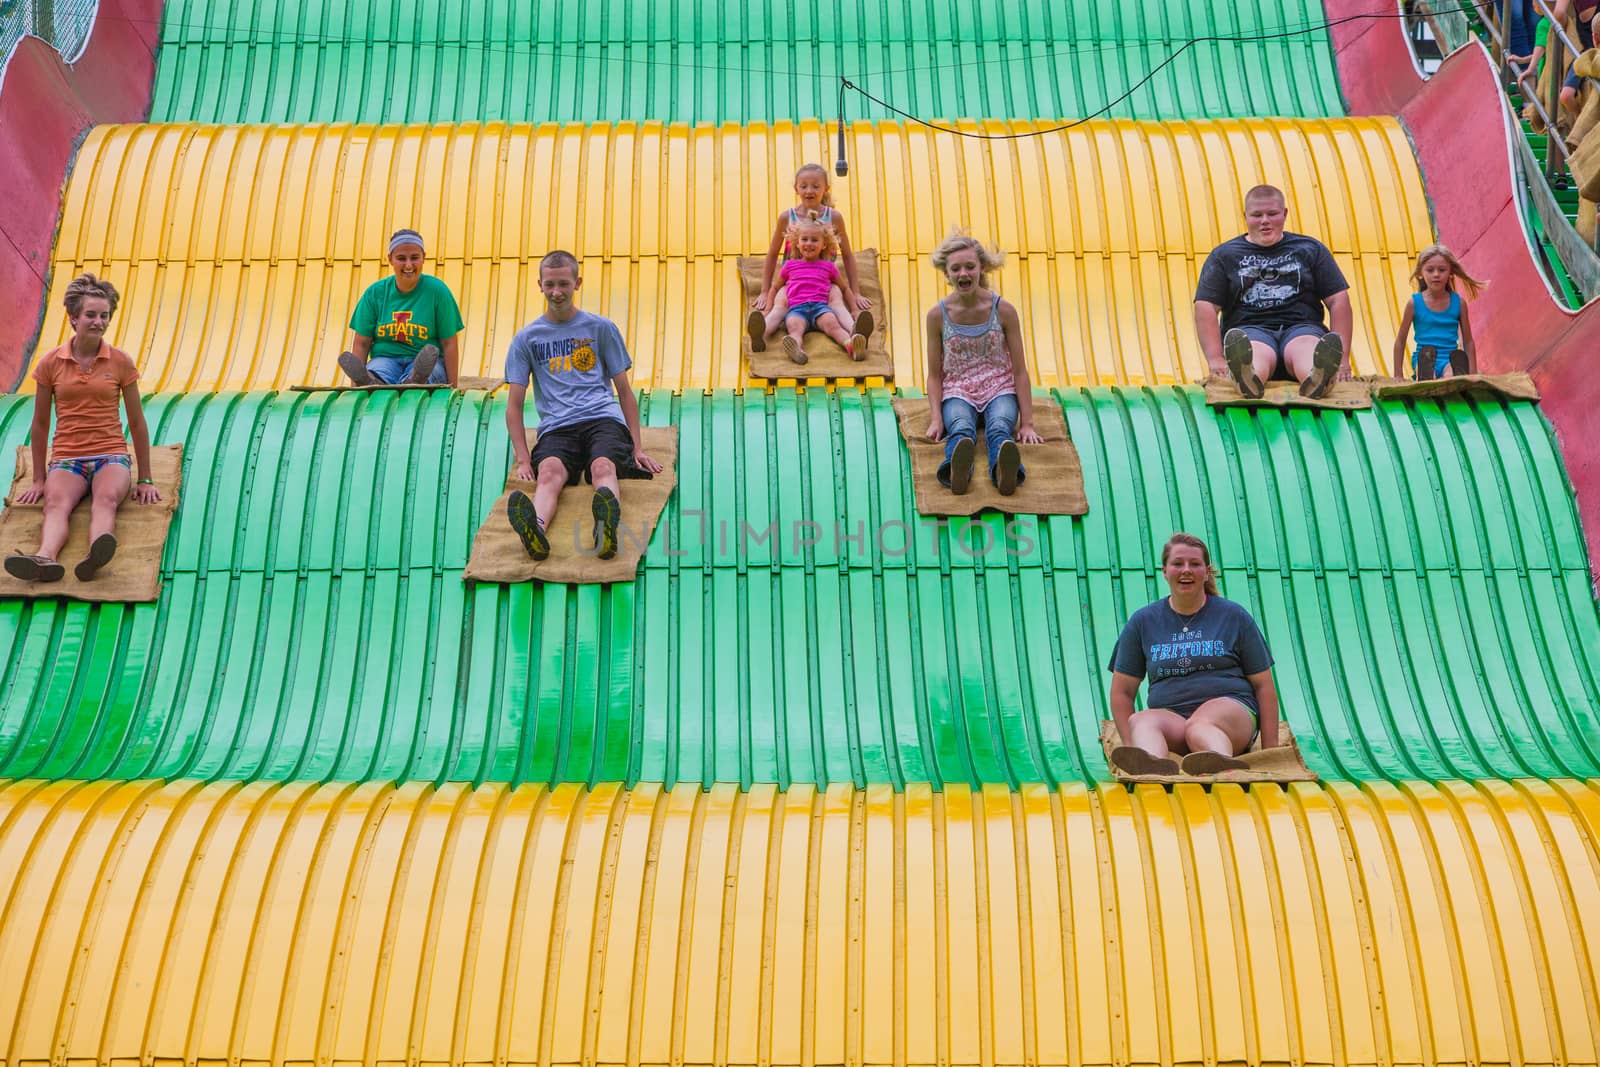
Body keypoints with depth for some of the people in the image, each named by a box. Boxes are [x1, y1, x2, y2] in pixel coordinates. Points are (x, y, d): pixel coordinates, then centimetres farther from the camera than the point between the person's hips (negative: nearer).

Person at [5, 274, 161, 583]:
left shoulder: (121, 362, 3)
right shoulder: (50, 363, 4)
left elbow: (137, 423, 8)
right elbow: (40, 424, 12)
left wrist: (145, 480, 7)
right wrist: (39, 480, 13)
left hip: (111, 455, -1)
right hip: (66, 458, 1)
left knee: (106, 499, -35)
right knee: (56, 503, -32)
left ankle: (95, 556, -65)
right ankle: (44, 558, -62)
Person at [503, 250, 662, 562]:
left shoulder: (601, 328, 17)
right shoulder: (527, 338, 17)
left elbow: (624, 390, 18)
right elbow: (514, 404, 14)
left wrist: (638, 447, 9)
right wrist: (523, 459, 1)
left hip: (603, 419, 0)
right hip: (556, 428, 0)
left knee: (603, 467, -35)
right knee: (549, 472, -35)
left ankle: (607, 527, -67)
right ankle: (536, 528, -66)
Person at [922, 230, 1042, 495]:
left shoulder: (1003, 310, -4)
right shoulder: (937, 315, -2)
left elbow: (1019, 370, 0)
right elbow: (934, 375, 4)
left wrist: (1027, 423, -6)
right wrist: (935, 418, -11)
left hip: (999, 389, 0)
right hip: (957, 392, 0)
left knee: (999, 427, -35)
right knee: (961, 428, -35)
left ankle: (1006, 472, -69)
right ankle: (957, 470, -70)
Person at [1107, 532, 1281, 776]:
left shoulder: (1234, 616, 13)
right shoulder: (1143, 621, 15)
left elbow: (1263, 685, 12)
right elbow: (1122, 692, 15)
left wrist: (1271, 751, 2)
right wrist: (1129, 746, -1)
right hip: (1169, 715, 1)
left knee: (1200, 726, -38)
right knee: (1142, 720, -34)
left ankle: (1222, 762, -71)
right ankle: (1154, 764, -68)